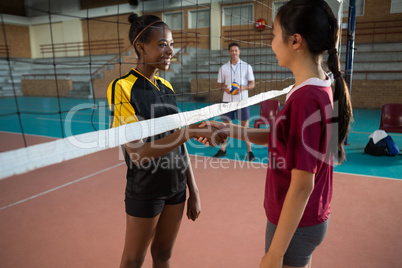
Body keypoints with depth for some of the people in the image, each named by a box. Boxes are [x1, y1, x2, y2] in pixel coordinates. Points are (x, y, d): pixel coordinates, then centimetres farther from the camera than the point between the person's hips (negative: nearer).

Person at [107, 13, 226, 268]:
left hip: (177, 186, 5)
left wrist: (194, 192, 7)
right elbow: (137, 154, -26)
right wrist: (191, 130, -35)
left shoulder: (167, 87, 3)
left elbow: (179, 143, 6)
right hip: (145, 190, -5)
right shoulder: (122, 87, -16)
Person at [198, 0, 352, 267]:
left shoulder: (305, 99, -27)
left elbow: (302, 185, -26)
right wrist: (231, 130, 0)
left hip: (294, 225, -8)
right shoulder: (322, 89, 0)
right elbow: (279, 137, 10)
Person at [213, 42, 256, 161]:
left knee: (245, 124, 0)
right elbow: (219, 84, 11)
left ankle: (249, 151, 7)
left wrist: (243, 88, -16)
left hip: (242, 99, -2)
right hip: (227, 99, 2)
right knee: (226, 123, 7)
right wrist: (225, 88, -10)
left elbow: (252, 84, 3)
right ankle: (223, 149, 18)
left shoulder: (247, 66, 3)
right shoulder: (223, 67, 7)